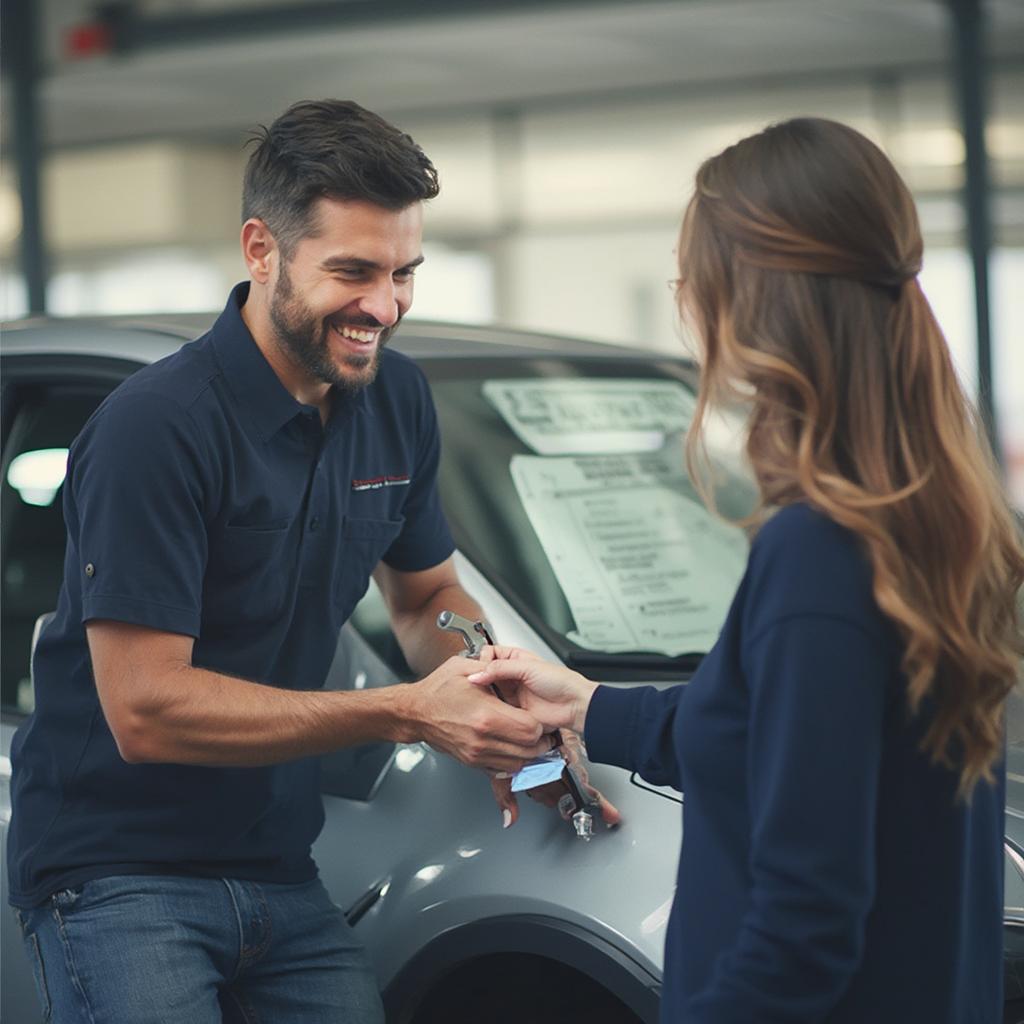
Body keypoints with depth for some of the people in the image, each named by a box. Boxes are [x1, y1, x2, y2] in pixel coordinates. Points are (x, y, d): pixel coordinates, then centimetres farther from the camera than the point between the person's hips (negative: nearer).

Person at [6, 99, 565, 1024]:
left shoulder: (396, 401, 4)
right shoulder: (158, 428, -20)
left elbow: (425, 598, 17)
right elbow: (144, 711, -23)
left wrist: (500, 701, -7)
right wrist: (409, 714, -25)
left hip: (280, 872, 7)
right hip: (121, 878, -6)